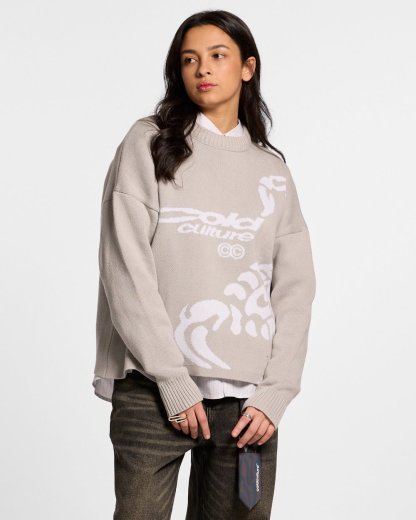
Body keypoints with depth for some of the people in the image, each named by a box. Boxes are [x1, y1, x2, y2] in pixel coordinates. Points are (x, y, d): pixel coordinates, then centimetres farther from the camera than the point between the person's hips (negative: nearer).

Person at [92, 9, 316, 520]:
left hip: (247, 400, 3)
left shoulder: (272, 170, 13)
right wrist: (175, 383, -10)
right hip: (153, 391, -2)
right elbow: (126, 272, -5)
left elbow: (293, 290, 8)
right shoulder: (148, 143, 4)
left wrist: (275, 393, -4)